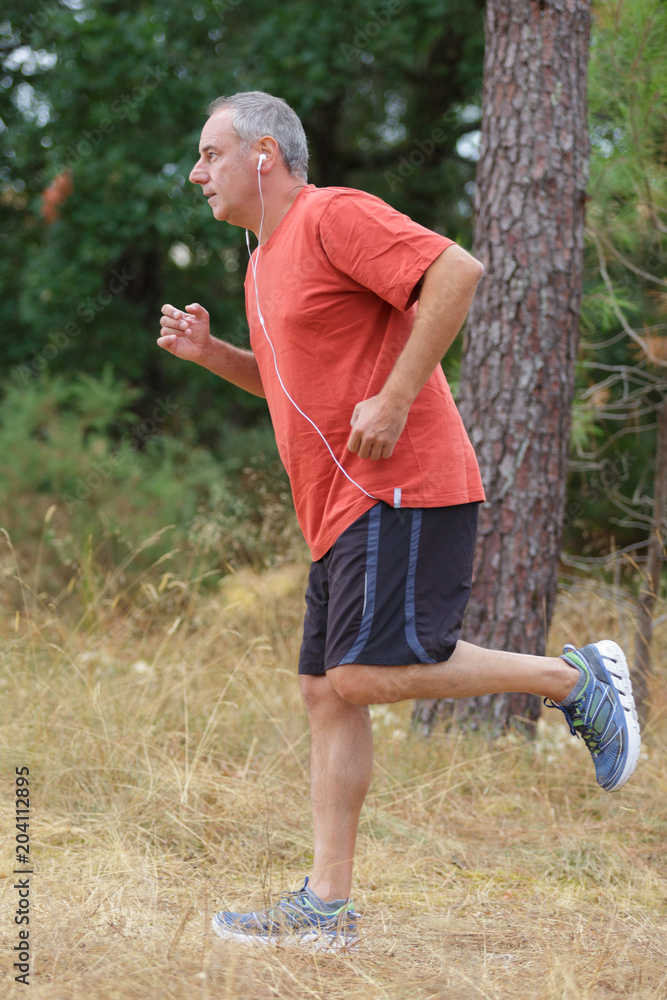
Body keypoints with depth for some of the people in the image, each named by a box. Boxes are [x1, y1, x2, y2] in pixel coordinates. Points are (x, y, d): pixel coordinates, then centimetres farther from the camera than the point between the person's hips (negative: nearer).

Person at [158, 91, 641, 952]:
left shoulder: (334, 216, -9)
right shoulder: (267, 258, 21)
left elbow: (458, 271, -20)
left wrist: (395, 399, -21)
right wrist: (207, 351, 15)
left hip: (402, 490, -10)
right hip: (341, 509, 10)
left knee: (369, 672, -19)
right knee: (327, 693, 6)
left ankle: (573, 677, -5)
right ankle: (325, 906, 8)